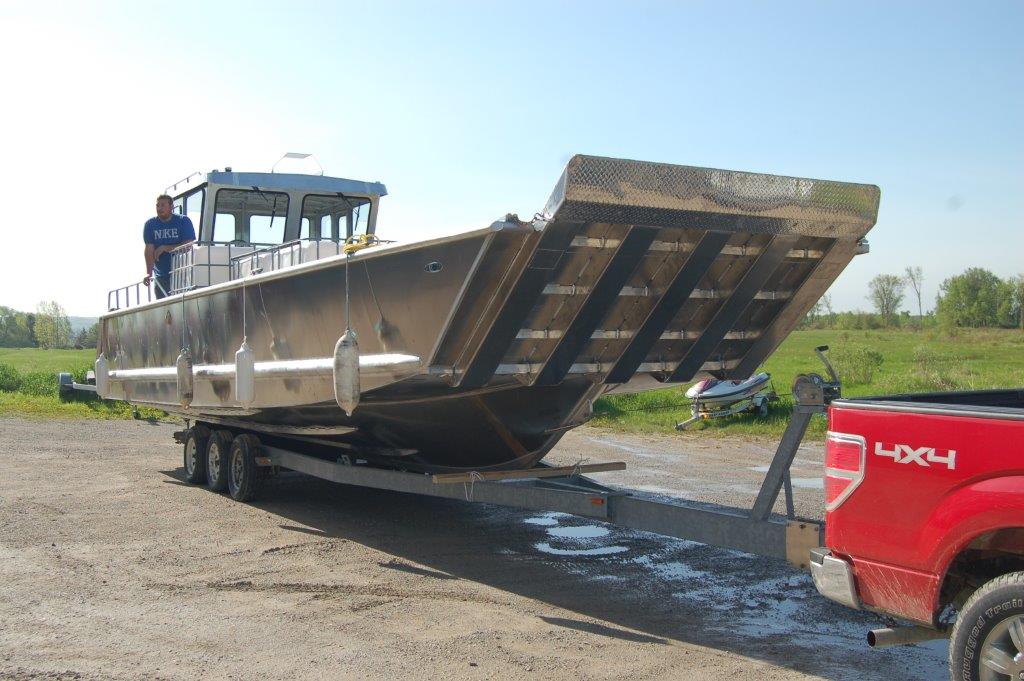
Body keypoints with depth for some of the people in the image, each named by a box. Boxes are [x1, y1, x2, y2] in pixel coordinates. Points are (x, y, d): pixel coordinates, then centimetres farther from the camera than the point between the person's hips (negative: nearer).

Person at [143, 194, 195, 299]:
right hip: (161, 277, 2)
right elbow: (149, 249, -5)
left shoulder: (184, 221, -2)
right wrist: (149, 273, -17)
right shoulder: (150, 224, 4)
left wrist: (164, 248, -11)